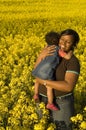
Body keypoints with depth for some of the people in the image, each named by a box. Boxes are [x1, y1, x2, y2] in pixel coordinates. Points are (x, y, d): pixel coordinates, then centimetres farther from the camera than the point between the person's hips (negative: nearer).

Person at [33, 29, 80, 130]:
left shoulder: (73, 62, -19)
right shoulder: (50, 54, 0)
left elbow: (69, 86, -28)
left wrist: (44, 81, -26)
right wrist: (41, 55, -21)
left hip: (61, 103, -6)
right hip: (43, 100, 6)